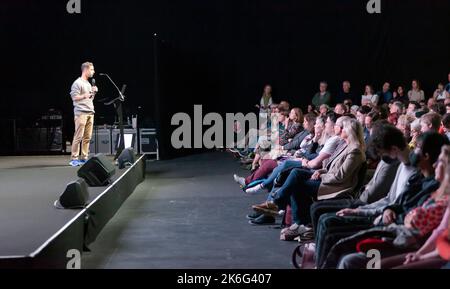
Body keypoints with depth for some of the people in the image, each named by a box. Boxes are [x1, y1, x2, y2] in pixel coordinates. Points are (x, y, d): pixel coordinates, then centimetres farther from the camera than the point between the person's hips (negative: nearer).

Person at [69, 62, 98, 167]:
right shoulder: (78, 83, -4)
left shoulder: (88, 84, 23)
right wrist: (85, 95, -18)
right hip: (81, 113, -8)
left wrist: (93, 93, 11)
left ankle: (84, 158, 9)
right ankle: (74, 159, -8)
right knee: (78, 136, -10)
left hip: (90, 112, 8)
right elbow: (74, 97, -11)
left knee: (87, 137, 5)